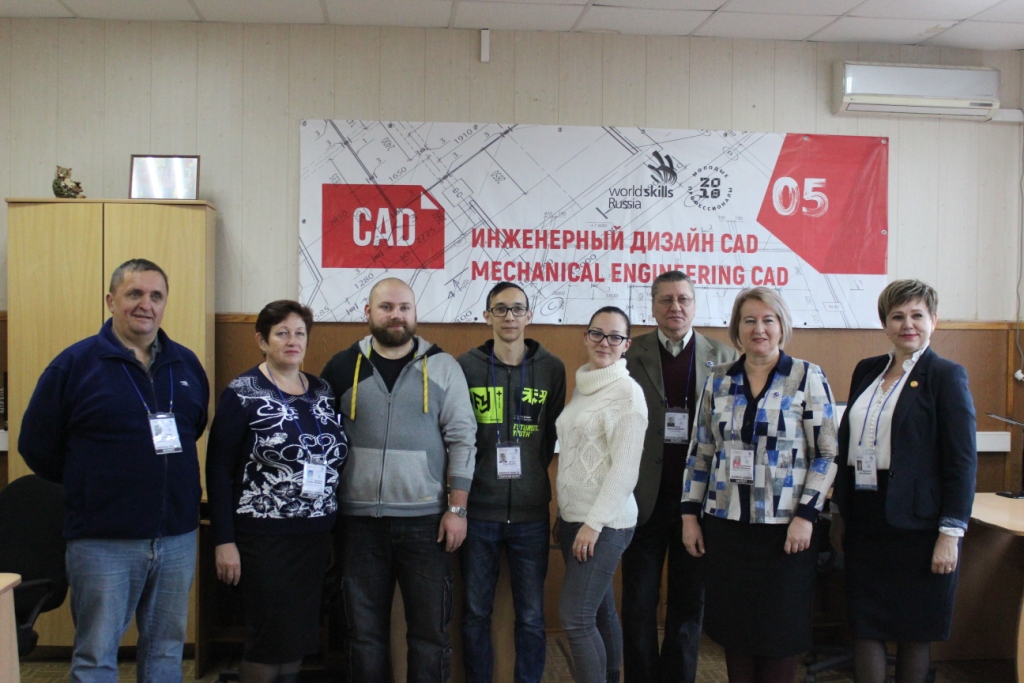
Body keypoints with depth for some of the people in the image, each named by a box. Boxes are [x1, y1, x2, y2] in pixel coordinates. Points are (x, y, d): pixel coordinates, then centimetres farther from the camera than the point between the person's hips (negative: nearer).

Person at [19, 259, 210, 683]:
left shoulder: (186, 364, 7)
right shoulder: (75, 363, -5)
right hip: (103, 541, -4)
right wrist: (89, 487, 6)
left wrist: (174, 485, 9)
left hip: (177, 538, 4)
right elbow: (36, 446, 0)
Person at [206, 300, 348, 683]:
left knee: (300, 636, 11)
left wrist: (335, 529, 9)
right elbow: (219, 469, -8)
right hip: (263, 537, -5)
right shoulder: (242, 393, -6)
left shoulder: (323, 392, 8)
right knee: (269, 638, 1)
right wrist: (224, 540, -12)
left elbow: (336, 460, 12)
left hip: (315, 535, 5)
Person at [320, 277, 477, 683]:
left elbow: (462, 439, -1)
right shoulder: (342, 367, 3)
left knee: (430, 629, 7)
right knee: (364, 629, 12)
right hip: (360, 520, 1)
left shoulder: (442, 366, 0)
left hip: (426, 519, -1)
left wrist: (457, 509, -6)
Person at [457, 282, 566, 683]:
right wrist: (466, 482, -1)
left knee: (531, 616, 8)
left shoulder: (551, 369, 3)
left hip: (531, 513, 1)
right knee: (476, 613, 9)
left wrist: (533, 470, 2)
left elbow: (554, 434, 10)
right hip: (478, 511, 0)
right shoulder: (465, 366, 0)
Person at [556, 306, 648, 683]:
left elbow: (625, 467, -16)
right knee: (600, 613, 13)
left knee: (575, 617, -8)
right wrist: (565, 516, 13)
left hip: (605, 522, -7)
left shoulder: (627, 391, -11)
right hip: (573, 517, 7)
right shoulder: (582, 387, 12)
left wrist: (594, 523, -18)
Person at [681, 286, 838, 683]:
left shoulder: (807, 378, -3)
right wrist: (690, 514, 6)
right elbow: (700, 453, 10)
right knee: (733, 627, 10)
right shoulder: (718, 381, 6)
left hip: (783, 527, -3)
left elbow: (827, 453, -5)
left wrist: (806, 515, -12)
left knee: (780, 632, 6)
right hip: (726, 524, 3)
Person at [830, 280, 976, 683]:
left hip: (915, 524, -5)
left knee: (912, 633, 7)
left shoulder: (946, 376, -6)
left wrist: (950, 534, -14)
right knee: (863, 627, 6)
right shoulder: (866, 371, 10)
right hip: (865, 520, 5)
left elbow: (963, 461, -9)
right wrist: (840, 513, 14)